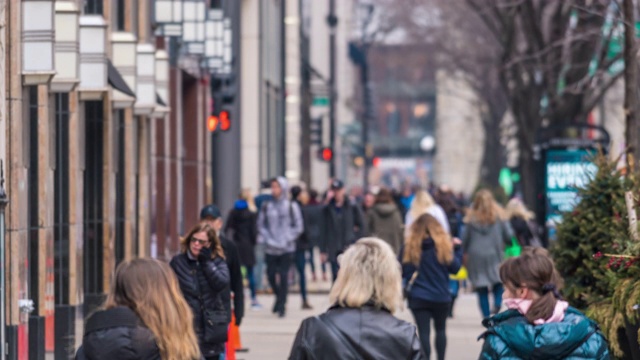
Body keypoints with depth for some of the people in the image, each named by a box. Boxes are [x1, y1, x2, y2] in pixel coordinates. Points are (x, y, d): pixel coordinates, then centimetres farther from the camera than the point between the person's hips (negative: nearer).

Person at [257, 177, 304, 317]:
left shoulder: (291, 206, 1)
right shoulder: (266, 207, 5)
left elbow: (298, 226, 3)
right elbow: (261, 225, 7)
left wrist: (287, 240, -8)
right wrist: (268, 240, -6)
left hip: (287, 249, -2)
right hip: (271, 249, 2)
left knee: (283, 276, -6)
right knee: (271, 275, 3)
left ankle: (281, 305, 5)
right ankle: (279, 297, 31)